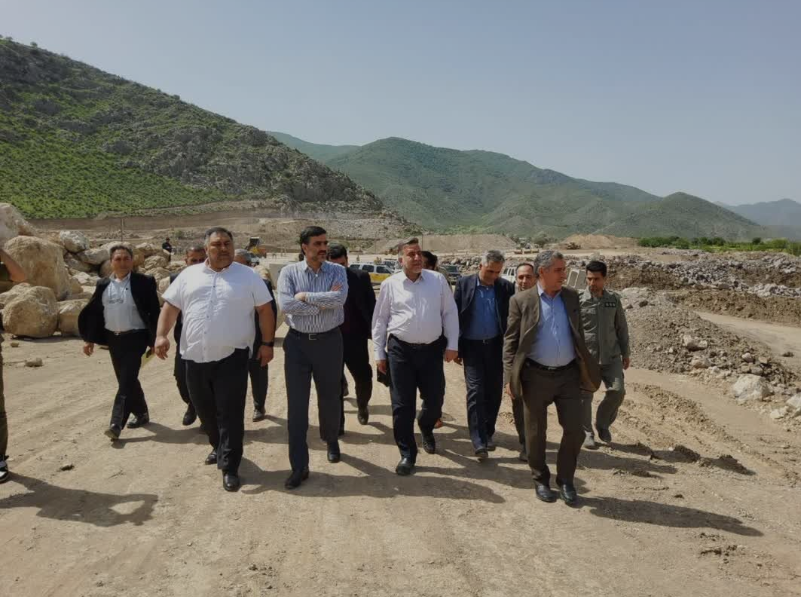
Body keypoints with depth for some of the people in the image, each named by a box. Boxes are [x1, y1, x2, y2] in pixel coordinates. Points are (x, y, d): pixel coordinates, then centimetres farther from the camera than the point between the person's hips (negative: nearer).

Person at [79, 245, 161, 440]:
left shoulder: (144, 282, -6)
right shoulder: (103, 284, 8)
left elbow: (154, 312, -6)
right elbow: (93, 312, 12)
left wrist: (154, 340, -9)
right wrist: (89, 339, 8)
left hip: (135, 337, -5)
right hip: (113, 339, 6)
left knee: (127, 380, -11)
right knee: (126, 380, 13)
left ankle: (116, 424, -13)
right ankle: (141, 414, 30)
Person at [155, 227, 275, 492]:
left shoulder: (248, 276, 1)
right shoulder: (189, 275, 8)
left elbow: (265, 310, 2)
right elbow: (170, 306, 10)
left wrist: (267, 343, -3)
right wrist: (161, 335, -3)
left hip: (231, 356, -4)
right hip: (195, 357, 4)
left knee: (230, 414, -3)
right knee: (206, 411, 17)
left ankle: (230, 467, 6)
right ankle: (219, 448, 41)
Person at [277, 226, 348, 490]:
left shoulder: (337, 271, -1)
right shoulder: (289, 272, -3)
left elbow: (339, 299, -20)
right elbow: (285, 304, -18)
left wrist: (305, 296, -16)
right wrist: (324, 302, -15)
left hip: (329, 341, 0)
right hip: (297, 342, 0)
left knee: (329, 398, 15)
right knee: (296, 404, 1)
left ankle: (332, 442, 44)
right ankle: (299, 466, 10)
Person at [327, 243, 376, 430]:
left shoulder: (361, 277, -2)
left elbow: (371, 307, 2)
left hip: (356, 338, 1)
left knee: (364, 379, 8)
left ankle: (362, 407, 40)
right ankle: (337, 422, 19)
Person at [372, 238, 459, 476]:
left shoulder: (438, 280, 1)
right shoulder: (390, 284, -1)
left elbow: (450, 313, 4)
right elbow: (380, 320, 5)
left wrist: (452, 344, -1)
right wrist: (379, 353, 4)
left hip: (432, 349, 1)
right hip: (401, 350, -1)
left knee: (435, 400, 10)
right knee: (402, 405, 2)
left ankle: (426, 428, 45)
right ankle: (407, 454, 17)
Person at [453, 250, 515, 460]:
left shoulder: (506, 287, -1)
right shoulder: (464, 284, -3)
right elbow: (455, 315, 0)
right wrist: (455, 347, -3)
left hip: (495, 346, 2)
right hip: (472, 346, -2)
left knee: (494, 392, 9)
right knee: (476, 391, -7)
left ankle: (488, 433, 27)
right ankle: (479, 442, -4)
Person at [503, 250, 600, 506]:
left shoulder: (572, 297, 7)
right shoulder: (521, 301, -5)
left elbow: (578, 334, 14)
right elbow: (510, 342, -4)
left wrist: (586, 366, 12)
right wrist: (509, 378, -9)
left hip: (568, 375, 3)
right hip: (536, 376, -3)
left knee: (575, 430, 3)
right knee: (536, 432, 9)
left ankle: (565, 480, 23)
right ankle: (540, 480, 29)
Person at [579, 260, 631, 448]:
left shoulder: (614, 300, 4)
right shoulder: (578, 300, -7)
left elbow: (621, 328, 12)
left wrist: (626, 353, 12)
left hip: (611, 356, 3)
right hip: (586, 357, -2)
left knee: (617, 391, -7)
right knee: (585, 396, 2)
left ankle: (602, 423, 19)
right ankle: (587, 433, 21)